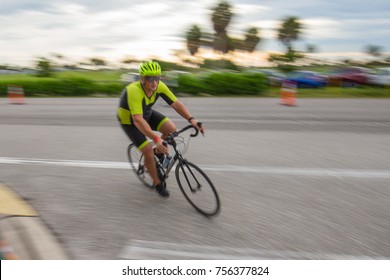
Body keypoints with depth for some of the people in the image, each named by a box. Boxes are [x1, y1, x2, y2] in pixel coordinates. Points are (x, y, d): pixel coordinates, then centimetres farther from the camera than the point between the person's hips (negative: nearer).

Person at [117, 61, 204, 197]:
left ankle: (159, 152, 15)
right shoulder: (134, 91, -39)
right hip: (129, 120, -5)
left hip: (147, 113, 6)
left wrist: (191, 119, -36)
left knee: (171, 129, -14)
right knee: (148, 151, -15)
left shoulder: (159, 86, -20)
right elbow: (138, 120, -48)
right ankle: (157, 183, 8)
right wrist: (156, 139, -58)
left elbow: (176, 103, -22)